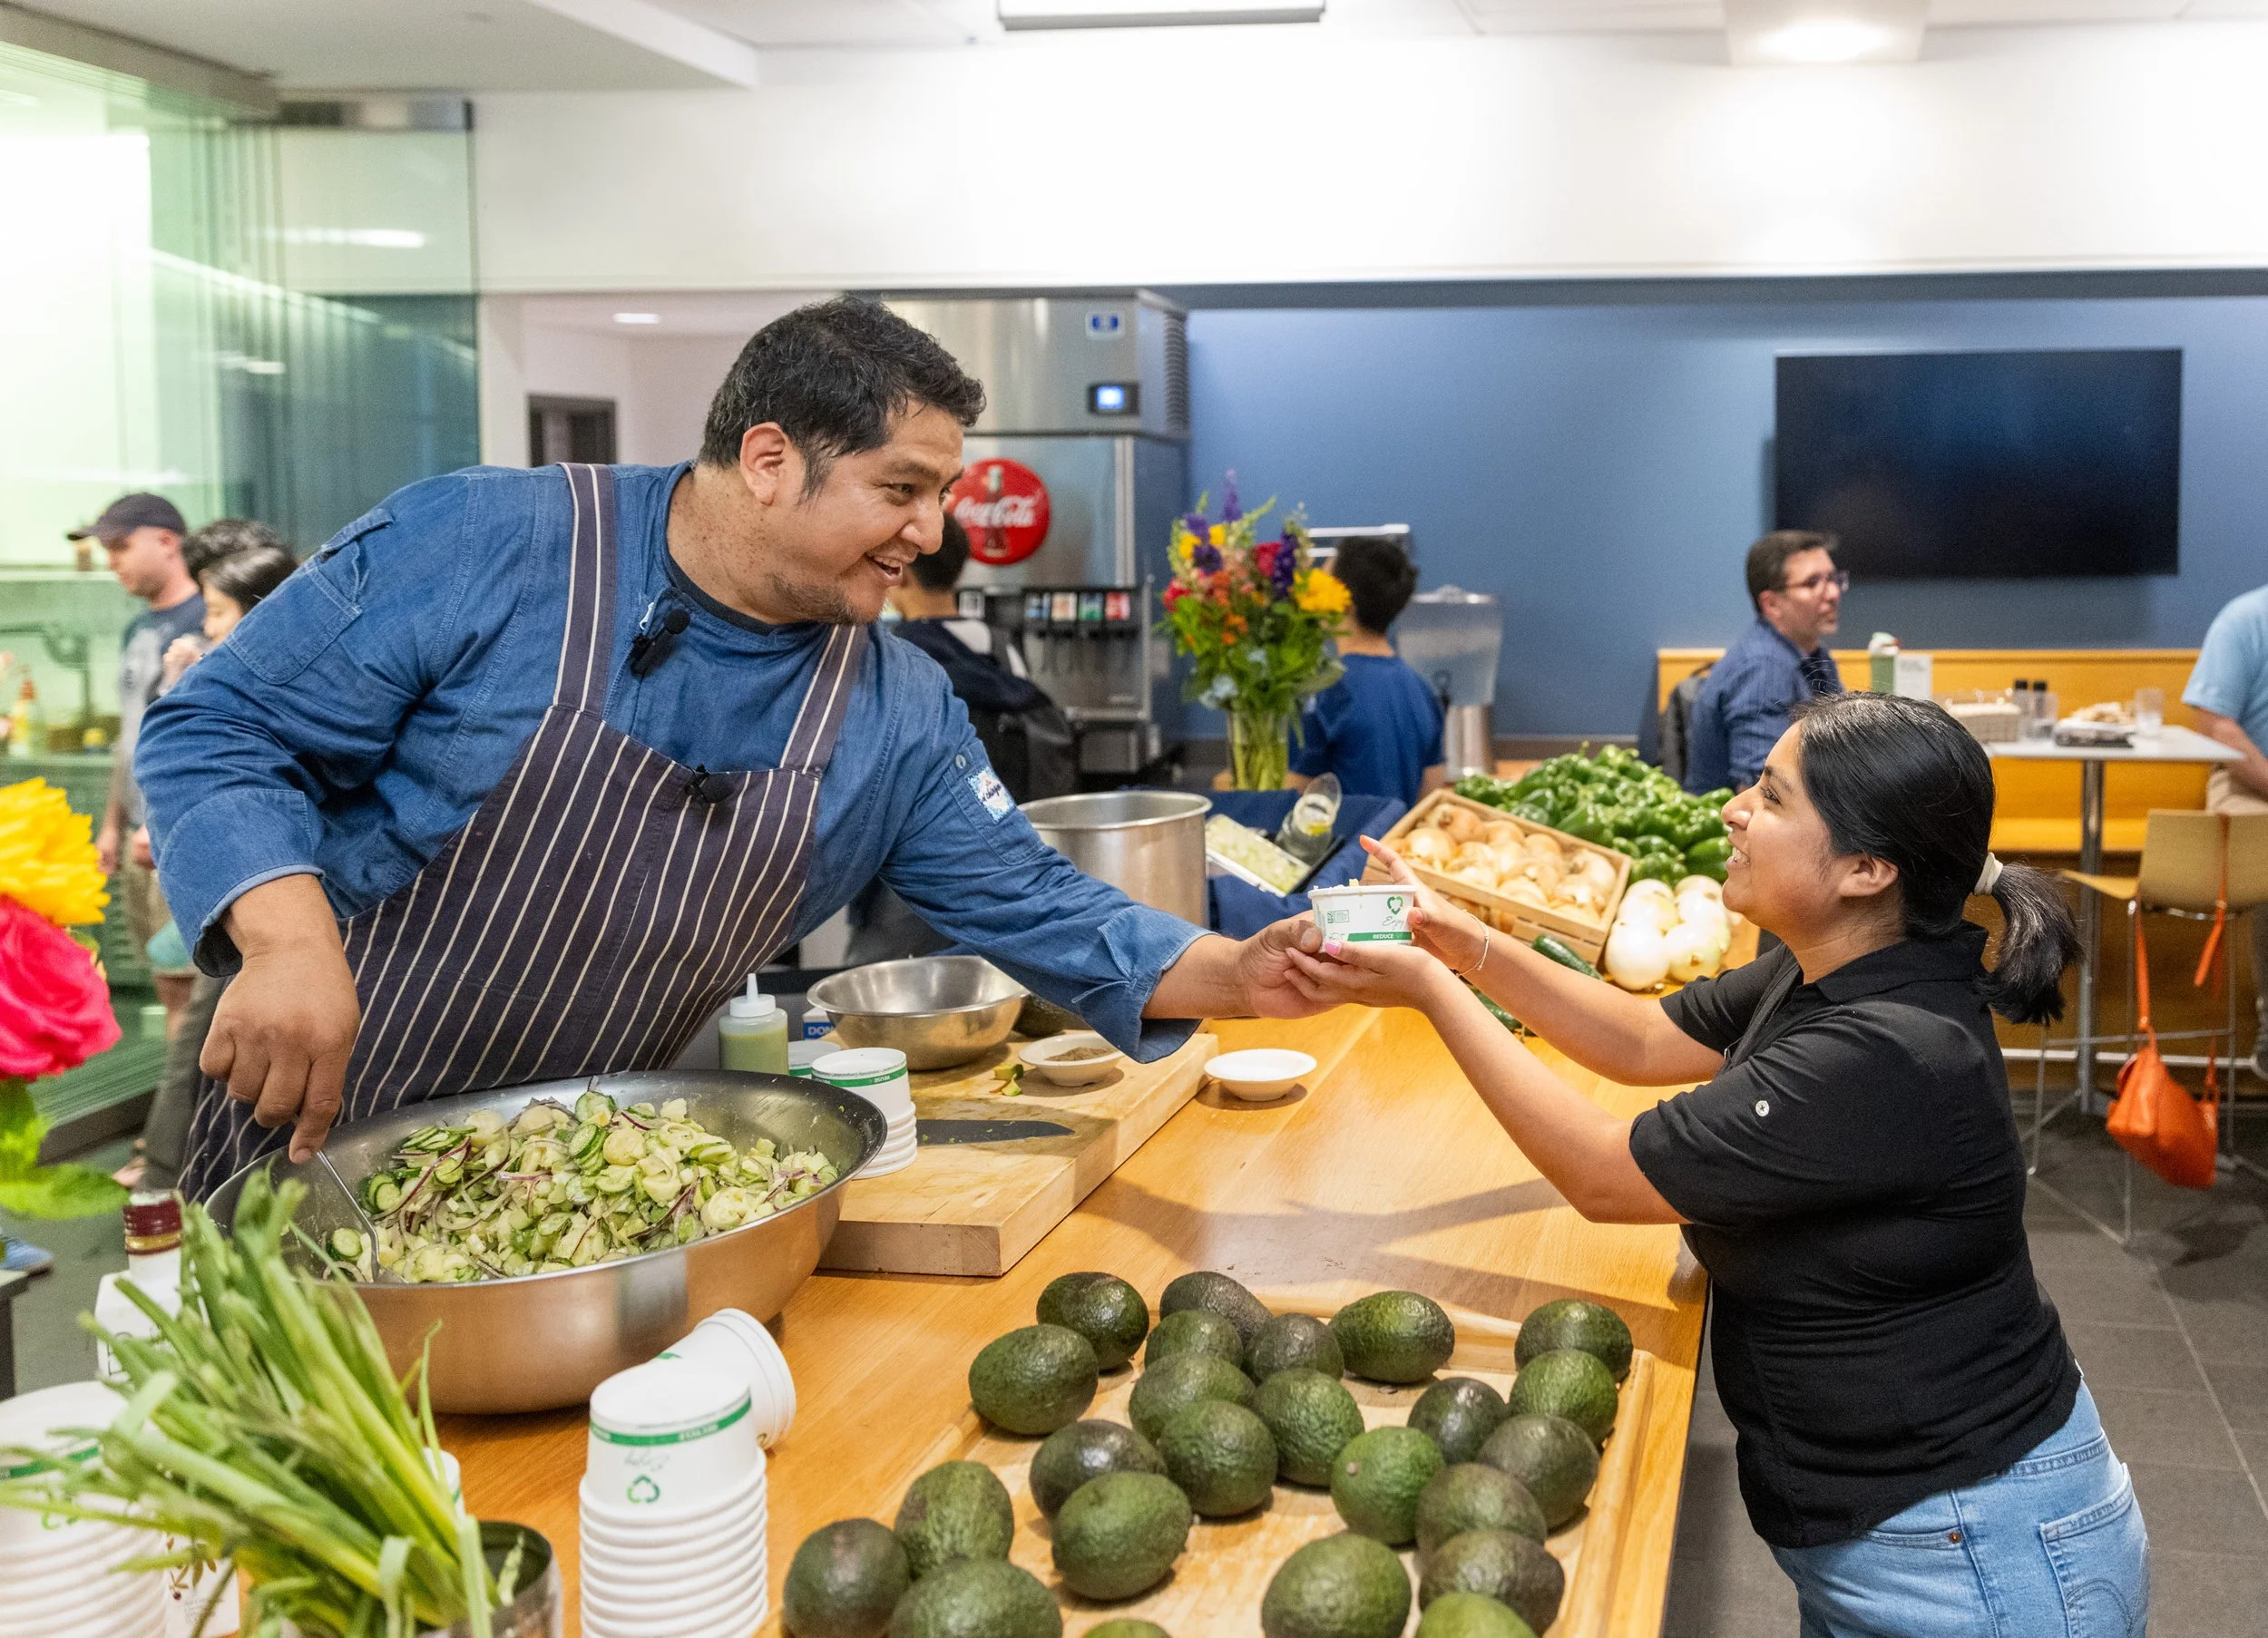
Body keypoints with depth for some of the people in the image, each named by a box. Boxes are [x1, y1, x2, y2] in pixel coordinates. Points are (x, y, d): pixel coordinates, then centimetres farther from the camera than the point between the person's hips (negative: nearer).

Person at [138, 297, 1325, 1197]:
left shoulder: (898, 718, -1)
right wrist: (289, 937, -32)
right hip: (321, 1142, -4)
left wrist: (1232, 975, -12)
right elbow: (219, 731, -15)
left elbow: (1032, 910, 2)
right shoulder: (481, 548, -17)